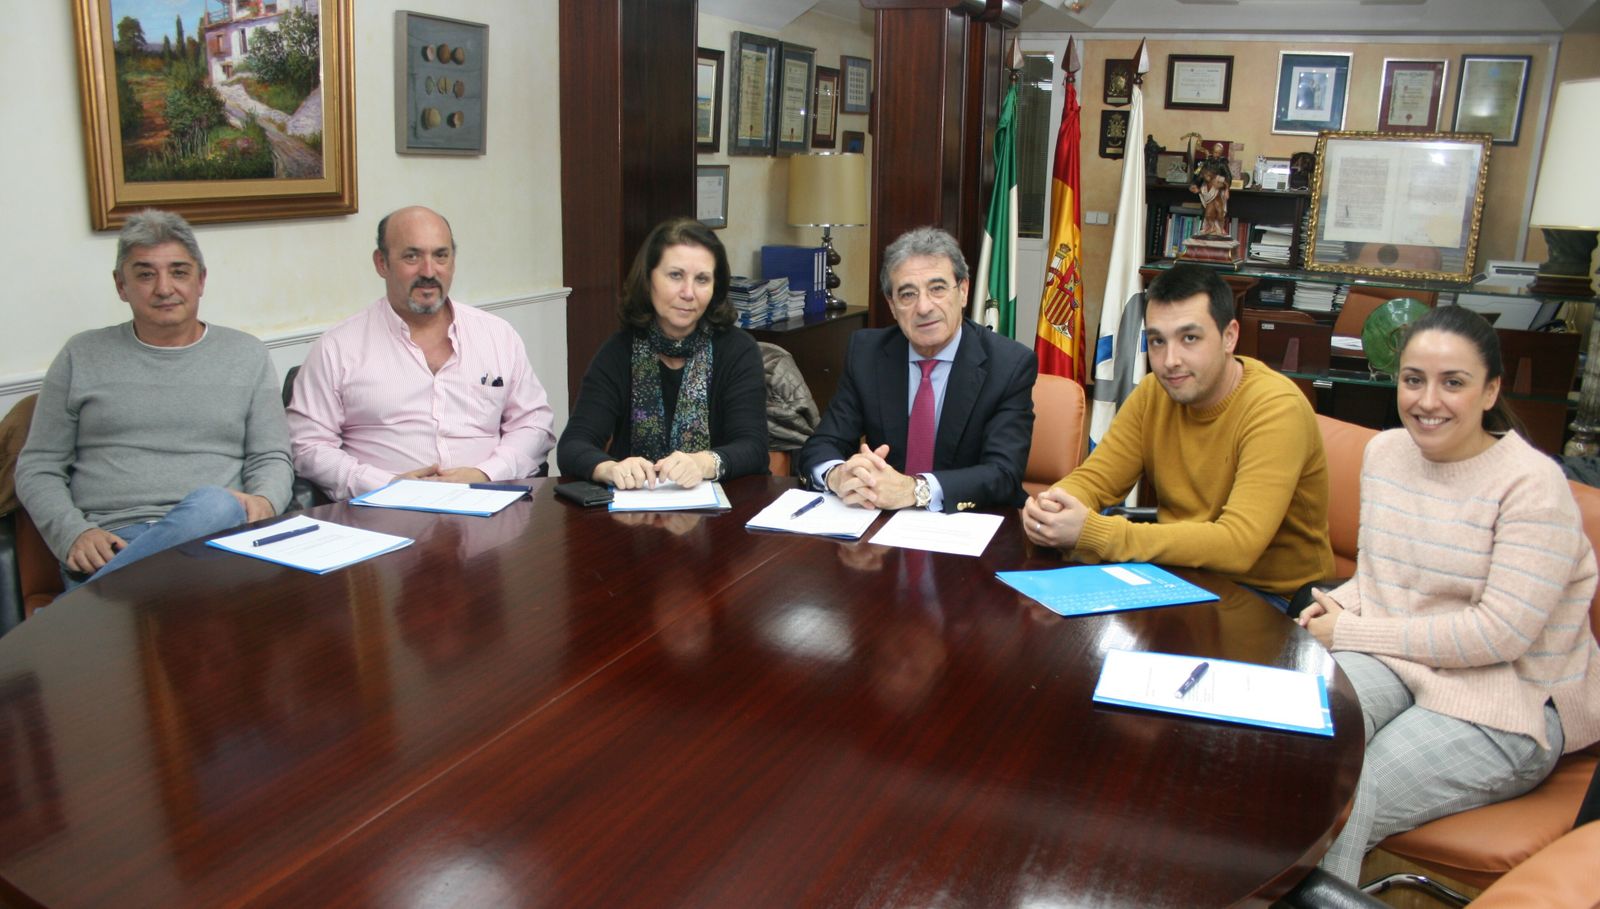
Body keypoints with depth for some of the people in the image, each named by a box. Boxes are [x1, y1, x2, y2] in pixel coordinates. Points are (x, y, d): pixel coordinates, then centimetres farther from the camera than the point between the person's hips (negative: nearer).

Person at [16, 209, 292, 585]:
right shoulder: (82, 357, 16)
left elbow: (272, 459, 13)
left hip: (214, 538, 2)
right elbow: (36, 469, 15)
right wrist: (74, 534, -5)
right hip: (108, 544, -1)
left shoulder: (247, 355, 16)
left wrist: (264, 502, -11)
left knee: (215, 505, -37)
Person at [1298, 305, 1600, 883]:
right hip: (1393, 660, 5)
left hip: (1504, 704, -5)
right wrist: (1338, 604, -4)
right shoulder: (1383, 451, 7)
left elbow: (1500, 633, -20)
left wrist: (1350, 631, -17)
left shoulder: (1532, 483, -14)